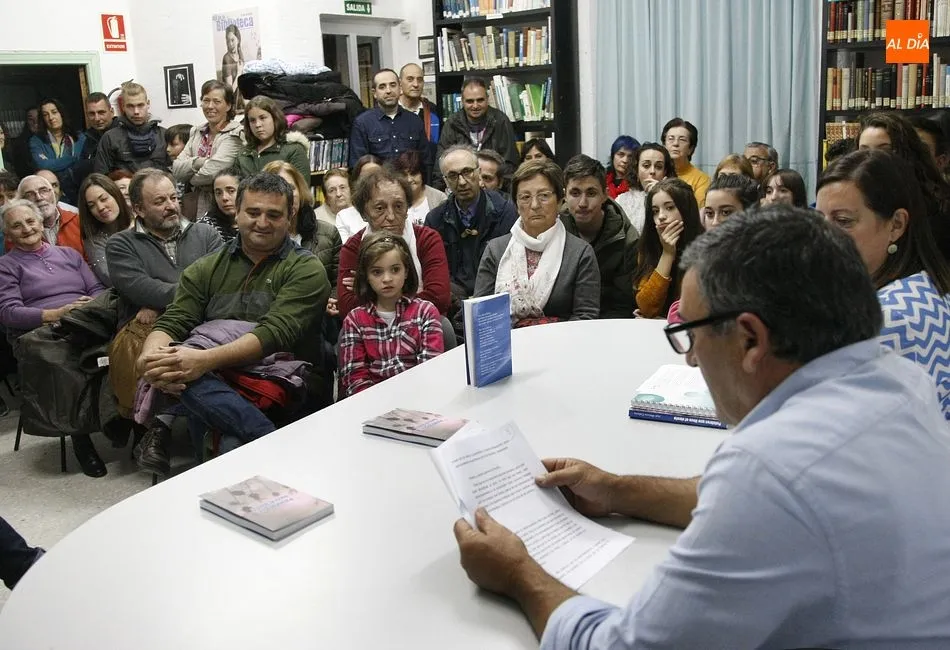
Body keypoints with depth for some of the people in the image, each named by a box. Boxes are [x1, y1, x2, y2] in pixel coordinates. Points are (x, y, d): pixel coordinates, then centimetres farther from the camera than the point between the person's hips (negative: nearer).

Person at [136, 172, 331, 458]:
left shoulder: (306, 270, 3)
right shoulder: (205, 269, 18)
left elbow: (276, 332, -12)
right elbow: (172, 323, 7)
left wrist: (205, 360, -28)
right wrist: (150, 357, -19)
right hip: (216, 385, 5)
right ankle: (269, 438, -36)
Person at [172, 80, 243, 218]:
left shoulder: (234, 135, -8)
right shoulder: (197, 132, 13)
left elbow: (211, 173, -17)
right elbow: (176, 170, 3)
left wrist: (191, 178, 1)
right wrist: (197, 162, -14)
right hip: (199, 209, 5)